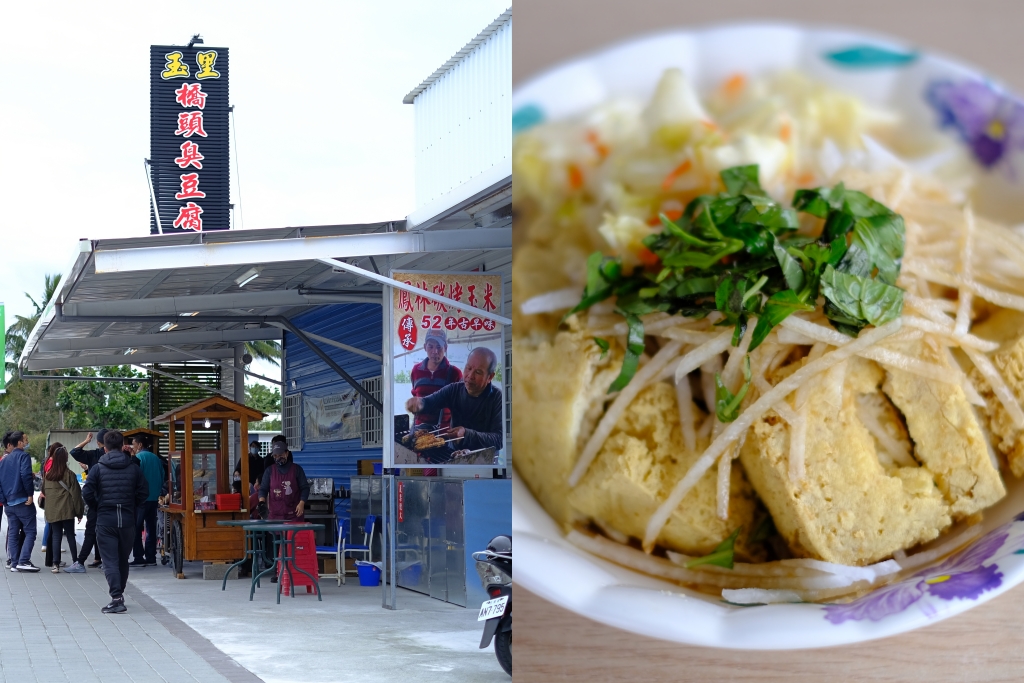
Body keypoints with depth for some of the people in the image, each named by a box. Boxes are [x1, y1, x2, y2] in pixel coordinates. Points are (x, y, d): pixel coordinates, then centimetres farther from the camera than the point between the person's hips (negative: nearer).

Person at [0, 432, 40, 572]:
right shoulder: (23, 456, -7)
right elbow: (25, 475, -21)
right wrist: (30, 494, -15)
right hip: (23, 501, -7)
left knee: (12, 533, 9)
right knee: (30, 531, -4)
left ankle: (15, 563, 7)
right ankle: (24, 561, -14)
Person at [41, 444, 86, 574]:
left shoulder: (48, 474, 4)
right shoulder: (69, 474, -8)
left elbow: (44, 491, 16)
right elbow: (75, 494, -5)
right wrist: (79, 512, 1)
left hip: (52, 511, 3)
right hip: (67, 510, -3)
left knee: (56, 536, 6)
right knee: (70, 535, 6)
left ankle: (56, 564, -1)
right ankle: (76, 562, 7)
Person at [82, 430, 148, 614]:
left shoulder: (97, 468, -4)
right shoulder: (134, 468, 2)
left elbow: (87, 493, -9)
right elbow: (144, 492, -2)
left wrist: (96, 508, 8)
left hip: (105, 520, -3)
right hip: (128, 520, 3)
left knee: (110, 561, -3)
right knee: (123, 560, 17)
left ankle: (116, 598, -16)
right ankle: (119, 595, 27)